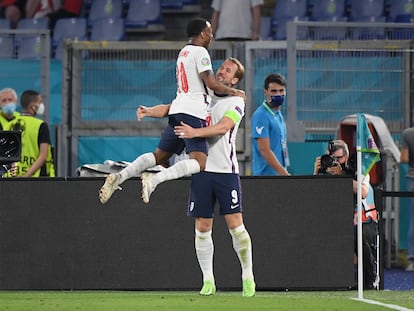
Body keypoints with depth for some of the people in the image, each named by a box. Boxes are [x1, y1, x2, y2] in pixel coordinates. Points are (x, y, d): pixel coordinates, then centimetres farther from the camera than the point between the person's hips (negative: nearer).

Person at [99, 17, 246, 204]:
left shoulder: (184, 51, 22)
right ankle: (154, 179, -34)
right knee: (199, 162, -19)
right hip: (193, 113, -9)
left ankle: (119, 177, 0)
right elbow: (211, 84, -13)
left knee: (160, 156, 14)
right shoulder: (200, 52, -6)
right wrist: (234, 92, 1)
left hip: (177, 111, 9)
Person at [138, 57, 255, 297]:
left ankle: (248, 277, 3)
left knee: (235, 224, -7)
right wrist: (149, 111, -8)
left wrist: (195, 132, -30)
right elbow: (170, 109, 12)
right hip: (202, 169, 4)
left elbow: (223, 126, -17)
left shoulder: (236, 102, 0)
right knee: (202, 228, 1)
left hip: (226, 170, -4)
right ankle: (208, 281, 8)